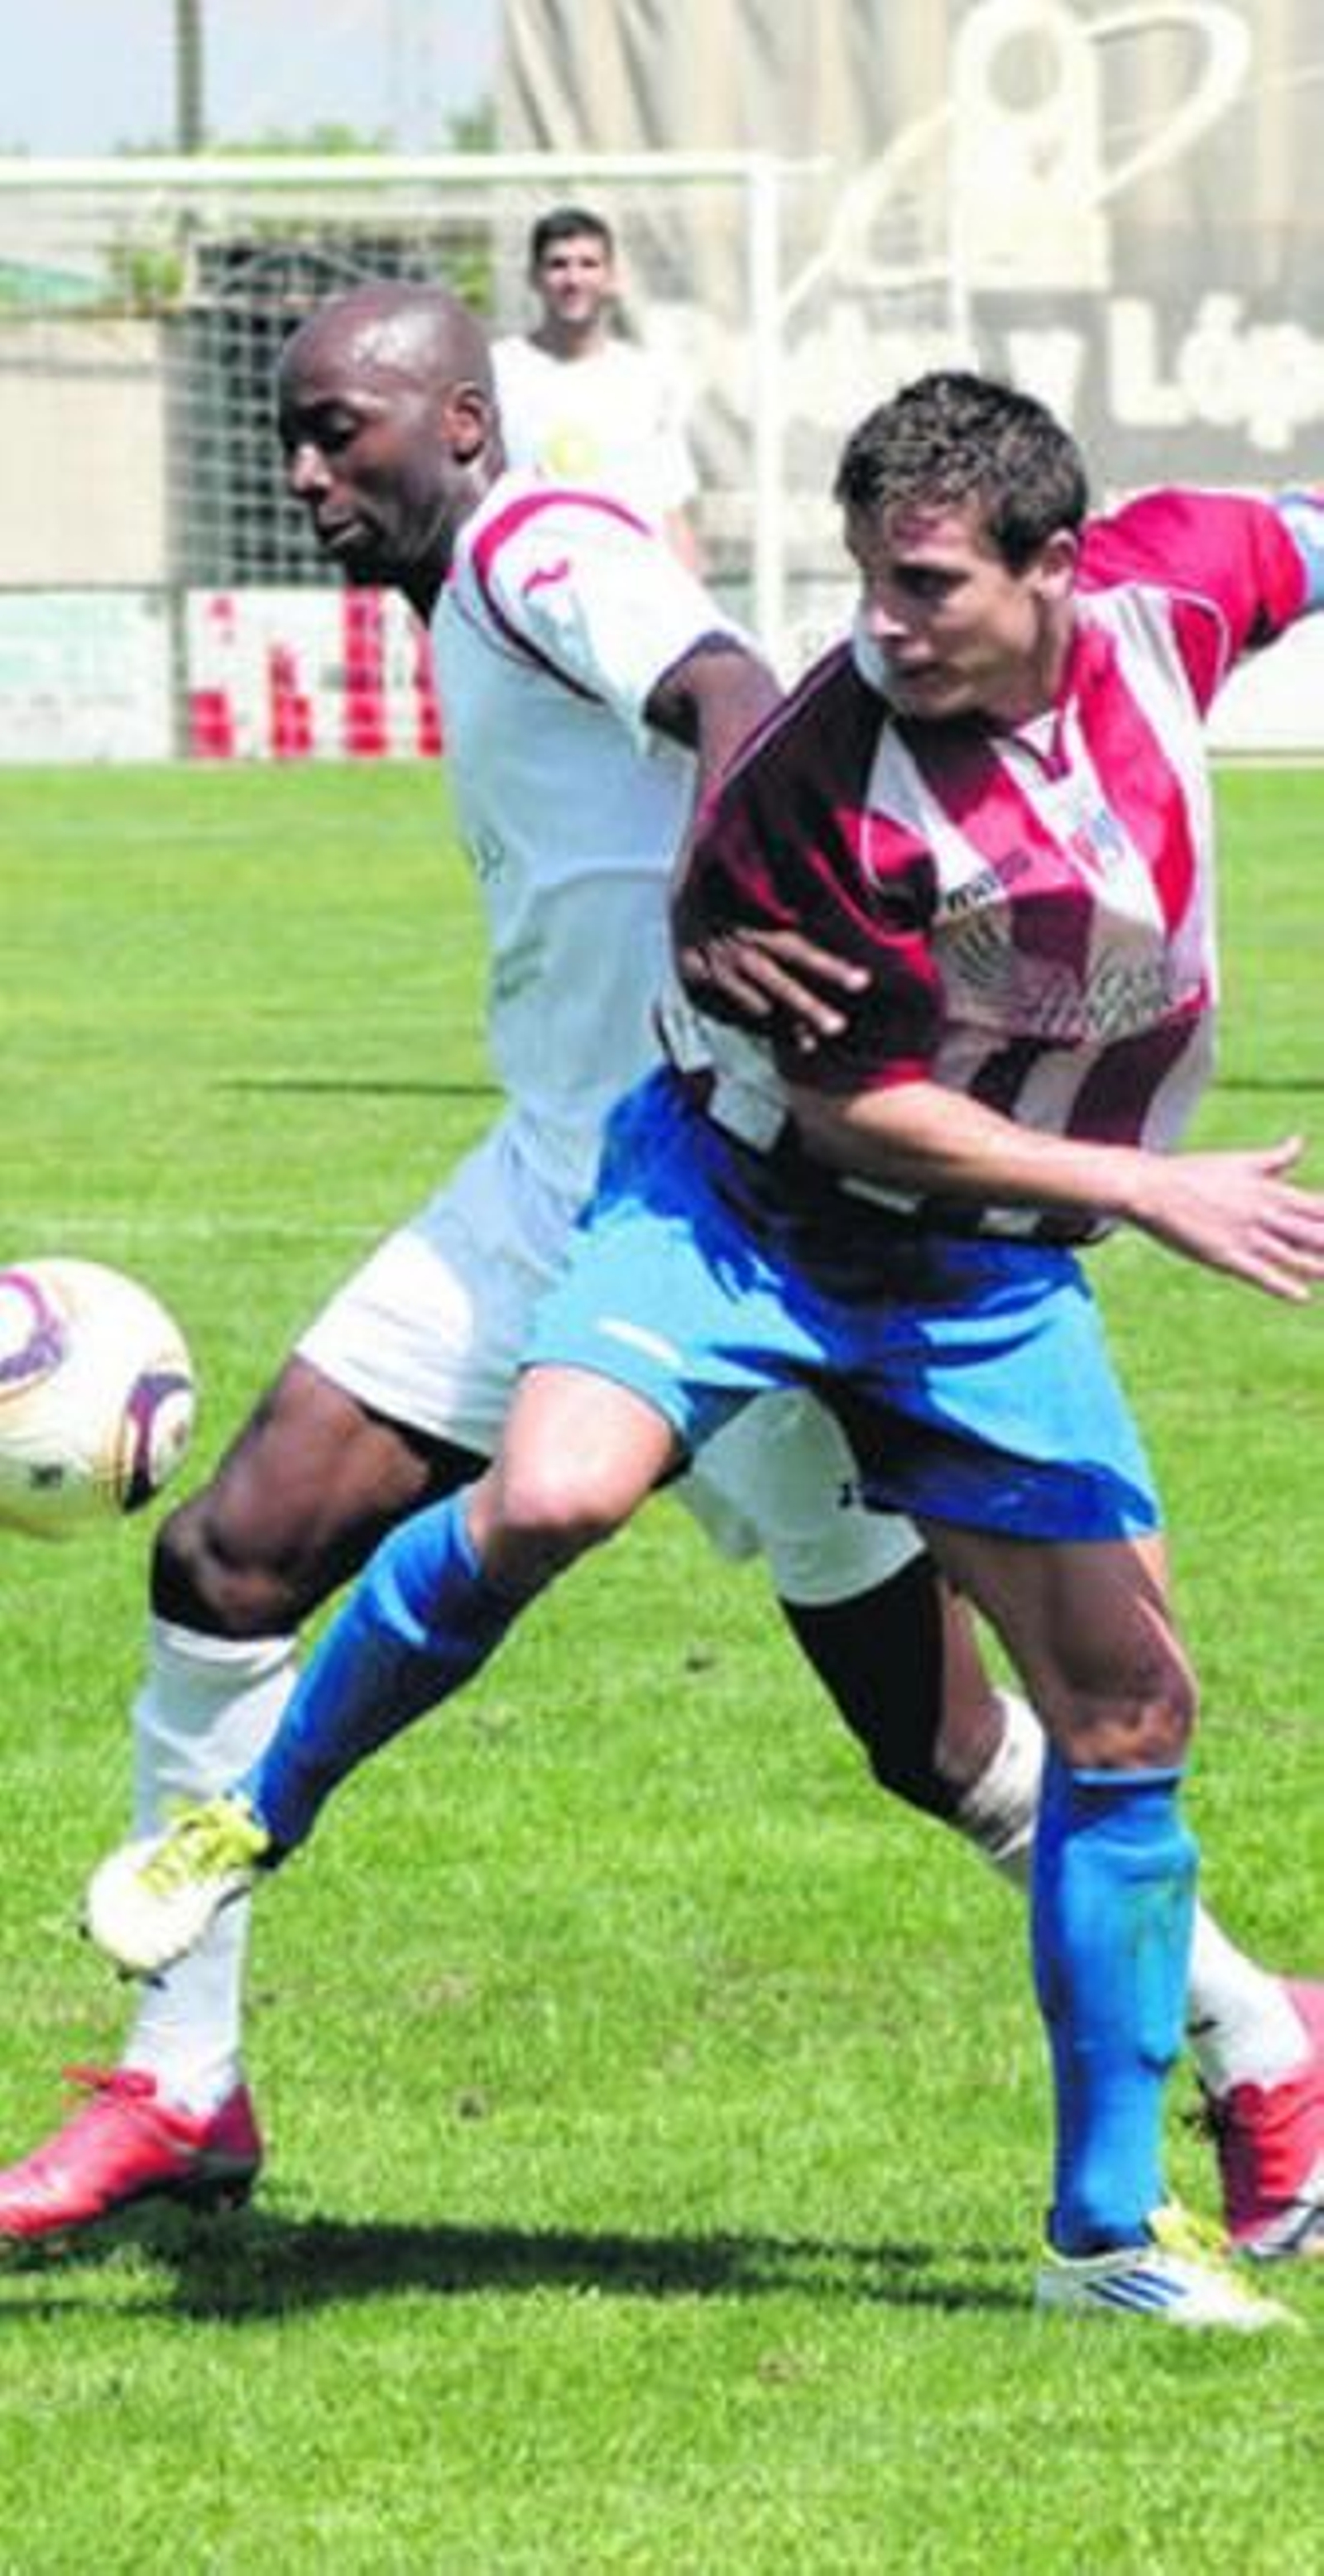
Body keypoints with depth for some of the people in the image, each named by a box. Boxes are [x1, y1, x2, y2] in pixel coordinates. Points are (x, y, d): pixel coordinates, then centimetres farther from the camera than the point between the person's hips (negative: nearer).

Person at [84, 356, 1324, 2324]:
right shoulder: (815, 789, -28)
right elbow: (867, 1107, -21)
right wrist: (1152, 1189, -21)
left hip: (994, 1270, 5)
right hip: (748, 1202, -5)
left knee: (1128, 1712, 1)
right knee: (545, 1499, -30)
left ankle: (1111, 2224, 14)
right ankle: (255, 1820, -3)